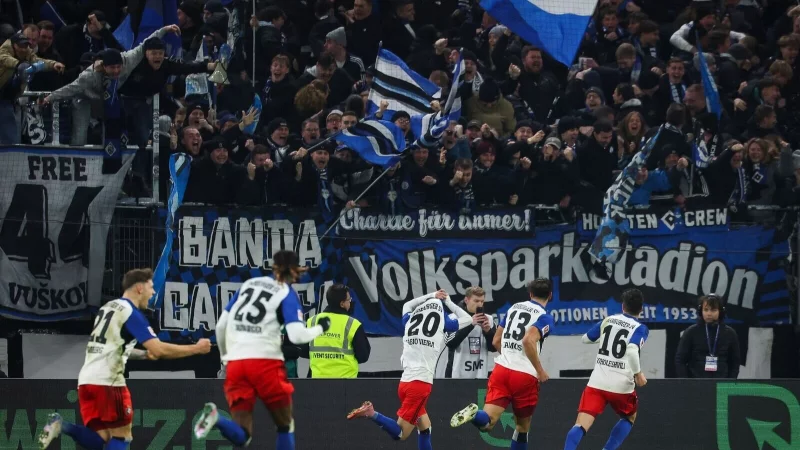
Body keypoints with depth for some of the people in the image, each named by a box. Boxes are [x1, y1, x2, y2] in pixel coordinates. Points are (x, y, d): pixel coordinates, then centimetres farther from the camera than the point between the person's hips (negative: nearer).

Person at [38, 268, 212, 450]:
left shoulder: (108, 307, 21)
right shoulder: (131, 313, -6)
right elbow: (159, 350, -14)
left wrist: (144, 354, 24)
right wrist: (196, 349, -4)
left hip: (86, 380, 8)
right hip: (107, 381, -8)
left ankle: (61, 426, -13)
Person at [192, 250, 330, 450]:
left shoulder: (248, 284, 17)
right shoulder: (287, 294, 2)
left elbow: (221, 325, 18)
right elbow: (297, 335, -10)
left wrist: (225, 357, 31)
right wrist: (320, 327, 10)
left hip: (235, 364, 4)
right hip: (265, 362, -4)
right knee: (285, 425, 15)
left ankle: (215, 418, -30)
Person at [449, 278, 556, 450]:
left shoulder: (514, 308, 17)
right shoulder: (545, 318, -3)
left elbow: (496, 341, 21)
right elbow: (528, 341, -21)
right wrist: (540, 371, -11)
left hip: (501, 370, 4)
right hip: (525, 375, -4)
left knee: (487, 422, -7)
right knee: (523, 426, 16)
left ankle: (473, 414, -42)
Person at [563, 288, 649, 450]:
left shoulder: (608, 320, 12)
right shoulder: (640, 329, -1)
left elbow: (586, 339, 25)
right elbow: (632, 351, -20)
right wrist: (638, 374, -8)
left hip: (597, 382, 2)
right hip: (621, 385, -2)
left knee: (581, 425, -11)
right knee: (630, 418, 28)